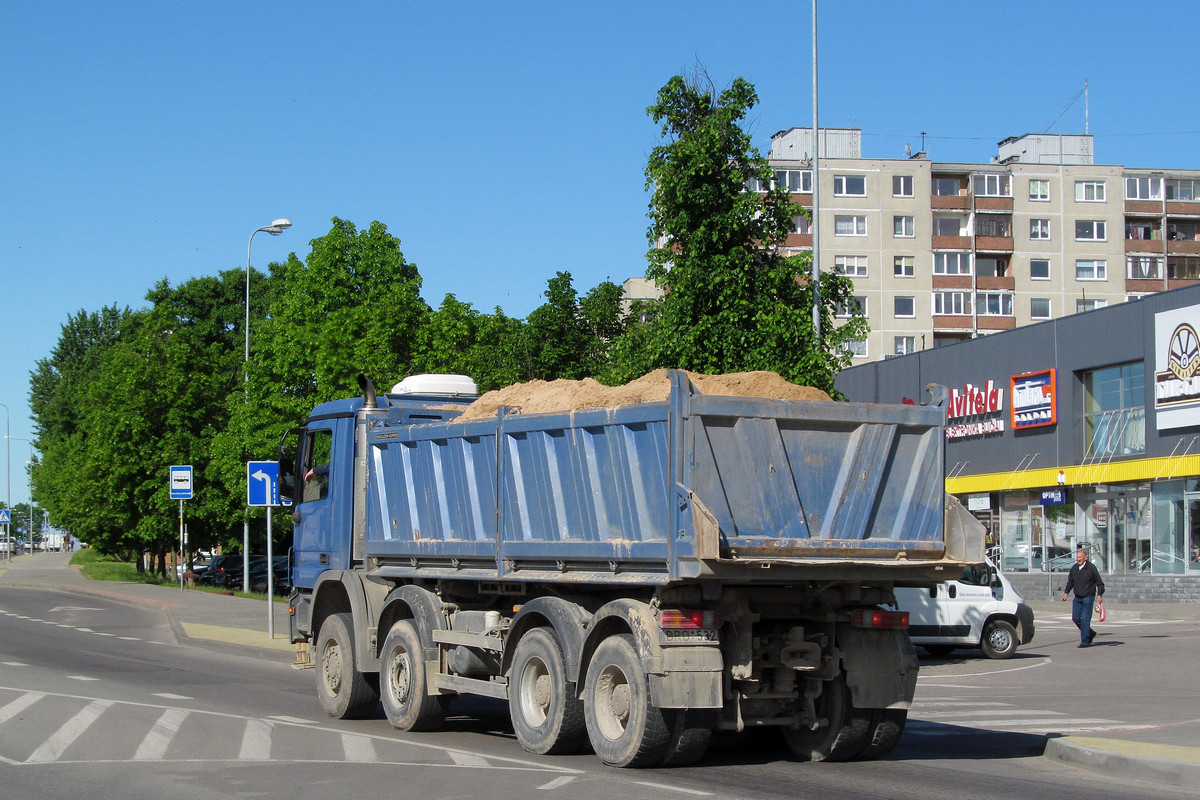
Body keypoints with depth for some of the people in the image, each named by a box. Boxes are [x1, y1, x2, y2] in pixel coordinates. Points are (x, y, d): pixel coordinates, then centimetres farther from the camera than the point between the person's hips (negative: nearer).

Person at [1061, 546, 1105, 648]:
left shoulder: (1091, 568, -9)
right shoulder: (1074, 568, 6)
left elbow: (1099, 583, -5)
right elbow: (1070, 581, 19)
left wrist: (1099, 595, -15)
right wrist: (1066, 592, 9)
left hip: (1088, 598, -6)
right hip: (1077, 598, 6)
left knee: (1085, 619, -8)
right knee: (1075, 618, 4)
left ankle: (1085, 641, -2)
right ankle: (1090, 633, 25)